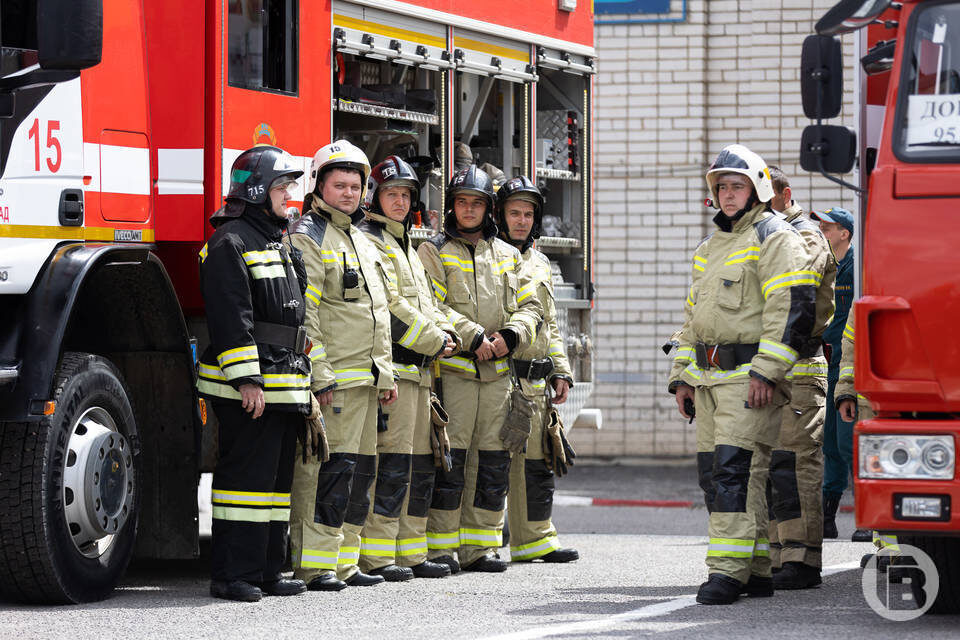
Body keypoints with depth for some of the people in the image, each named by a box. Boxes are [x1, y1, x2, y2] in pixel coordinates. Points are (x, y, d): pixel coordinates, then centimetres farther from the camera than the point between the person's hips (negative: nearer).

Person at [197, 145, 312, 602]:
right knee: (245, 474, -9)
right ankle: (233, 575, -6)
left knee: (277, 477, 10)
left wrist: (302, 379, 21)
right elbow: (231, 316, -17)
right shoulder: (231, 242, -9)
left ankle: (266, 571, 16)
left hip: (285, 386, 10)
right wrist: (247, 379, -22)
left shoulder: (278, 243, 21)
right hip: (247, 388, -10)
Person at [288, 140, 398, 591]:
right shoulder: (308, 238, -8)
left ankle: (344, 563, 15)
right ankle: (313, 566, -12)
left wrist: (385, 373, 20)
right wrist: (319, 376, -22)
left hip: (364, 380, 9)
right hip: (333, 378, -9)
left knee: (360, 470, 10)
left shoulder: (361, 242, 21)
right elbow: (301, 314, -16)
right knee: (330, 469, -13)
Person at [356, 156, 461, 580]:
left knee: (421, 465, 10)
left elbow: (425, 304, 24)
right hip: (391, 366, -10)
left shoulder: (406, 248, 24)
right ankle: (375, 556, -12)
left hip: (418, 370, 10)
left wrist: (446, 333, 4)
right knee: (392, 464, -13)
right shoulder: (369, 242, -7)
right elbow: (390, 306, -15)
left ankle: (410, 553, 15)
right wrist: (434, 341, -10)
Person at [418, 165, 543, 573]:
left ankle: (479, 546, 12)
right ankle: (441, 546, -3)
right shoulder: (434, 251, 4)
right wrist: (474, 338, -16)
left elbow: (530, 307, 14)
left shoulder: (507, 255, 18)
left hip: (498, 371, 5)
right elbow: (433, 307, -7)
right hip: (454, 370, -5)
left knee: (492, 461, 6)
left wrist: (510, 335, -6)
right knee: (449, 459, -8)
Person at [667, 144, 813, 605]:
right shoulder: (709, 248, 23)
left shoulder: (775, 238, -5)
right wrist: (682, 376, 20)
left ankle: (730, 571, -18)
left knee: (736, 468, -16)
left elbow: (791, 307, -15)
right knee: (713, 472, 6)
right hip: (708, 376, 9)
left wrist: (766, 372, -21)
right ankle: (756, 570, 11)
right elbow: (693, 317, 28)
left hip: (749, 377, -9)